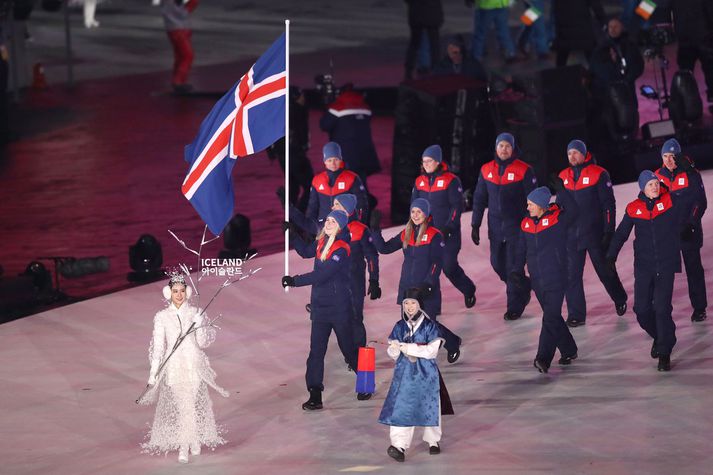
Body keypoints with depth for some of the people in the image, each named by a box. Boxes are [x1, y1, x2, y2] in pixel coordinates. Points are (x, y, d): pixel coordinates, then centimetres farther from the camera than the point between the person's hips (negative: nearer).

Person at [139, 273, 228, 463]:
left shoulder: (196, 313, 3)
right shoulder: (162, 317, 1)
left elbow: (202, 342, 2)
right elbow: (158, 346, 3)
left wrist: (200, 326, -16)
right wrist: (153, 373, 0)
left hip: (194, 365, 1)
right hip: (173, 367, -1)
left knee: (195, 404, -2)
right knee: (178, 405, -5)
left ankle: (195, 440, 16)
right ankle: (183, 448, 0)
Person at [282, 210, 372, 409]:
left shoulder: (341, 249, -18)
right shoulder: (322, 242, 5)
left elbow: (322, 274, -25)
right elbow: (306, 252, 26)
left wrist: (296, 281, -26)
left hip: (339, 307, -6)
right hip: (319, 305, 6)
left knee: (348, 348, 8)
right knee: (316, 350, -1)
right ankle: (315, 395, -1)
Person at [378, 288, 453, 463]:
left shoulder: (429, 326, -6)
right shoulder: (400, 326, 5)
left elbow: (432, 350, -13)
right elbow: (393, 353, 8)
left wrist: (409, 348, -19)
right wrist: (395, 348, -17)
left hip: (426, 373, -2)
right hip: (404, 372, 2)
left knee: (430, 408, 11)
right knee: (401, 408, -9)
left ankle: (433, 441, 31)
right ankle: (399, 445, -14)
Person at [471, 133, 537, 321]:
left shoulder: (524, 170, -6)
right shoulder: (486, 170, 6)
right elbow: (479, 199, 12)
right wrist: (475, 225, 8)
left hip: (517, 227, -5)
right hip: (495, 228, 5)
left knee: (513, 265, -5)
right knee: (497, 263, 9)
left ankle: (515, 306, 5)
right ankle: (524, 289, 33)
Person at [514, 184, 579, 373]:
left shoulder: (558, 220, -9)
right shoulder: (526, 224, 7)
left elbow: (572, 210, -29)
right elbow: (522, 250, 15)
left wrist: (561, 191, -32)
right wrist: (517, 270, 5)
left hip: (556, 279, -6)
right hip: (537, 280, 6)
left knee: (551, 318, -12)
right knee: (552, 317, 15)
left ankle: (544, 359, -17)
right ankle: (568, 351, 30)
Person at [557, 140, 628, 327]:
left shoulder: (599, 174, -8)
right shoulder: (564, 177, 8)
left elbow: (608, 204, -8)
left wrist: (609, 231, -12)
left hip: (594, 234, -4)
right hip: (571, 234, 4)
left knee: (604, 270, 9)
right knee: (571, 275, -1)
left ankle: (619, 299, 34)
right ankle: (576, 315, 4)